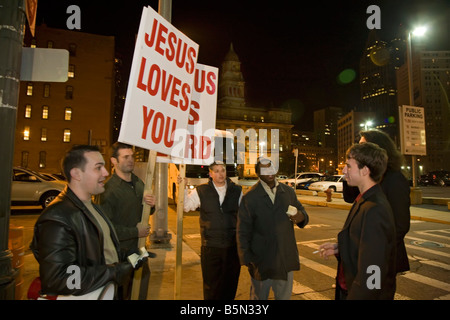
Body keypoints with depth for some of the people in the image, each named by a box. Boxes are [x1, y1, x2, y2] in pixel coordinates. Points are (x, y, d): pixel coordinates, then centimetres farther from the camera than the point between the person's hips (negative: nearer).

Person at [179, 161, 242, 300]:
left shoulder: (237, 191, 3)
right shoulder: (201, 191, 0)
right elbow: (185, 206, 10)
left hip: (233, 246, 1)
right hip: (210, 247, -1)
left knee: (230, 285, 16)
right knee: (211, 287, 10)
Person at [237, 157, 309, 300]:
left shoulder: (288, 191, 4)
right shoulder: (250, 198, -8)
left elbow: (301, 210, 11)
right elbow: (243, 231, -7)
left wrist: (302, 217, -13)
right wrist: (247, 259, -9)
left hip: (286, 259, 4)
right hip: (261, 261, -3)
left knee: (284, 295, 20)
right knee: (259, 296, 17)